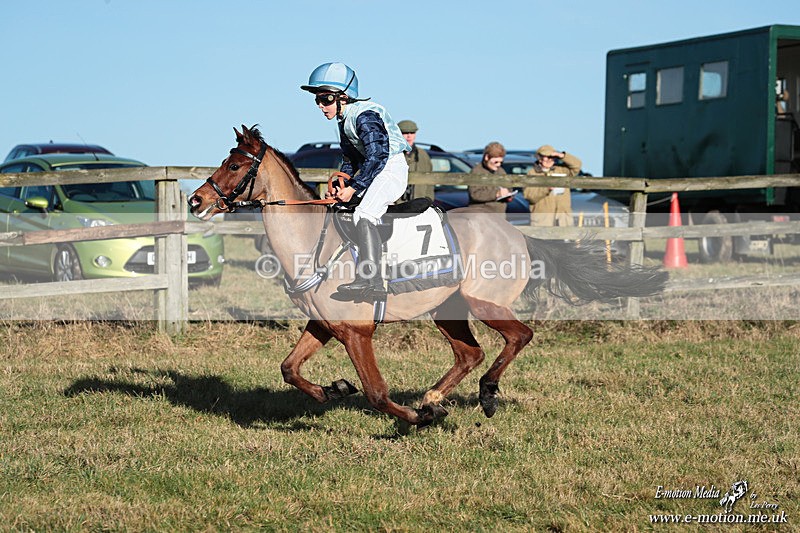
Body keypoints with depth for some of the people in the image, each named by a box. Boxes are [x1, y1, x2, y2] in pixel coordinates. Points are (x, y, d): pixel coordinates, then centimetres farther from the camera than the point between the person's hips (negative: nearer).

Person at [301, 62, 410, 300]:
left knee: (363, 215, -29)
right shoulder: (344, 121, 13)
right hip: (374, 173, 11)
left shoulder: (365, 116, -18)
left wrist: (353, 188, -22)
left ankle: (372, 282, -39)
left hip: (392, 167, -11)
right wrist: (341, 186, 3)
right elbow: (350, 160, 21)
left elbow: (377, 157, -25)